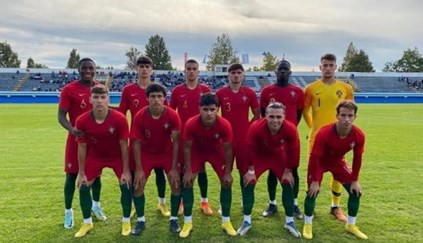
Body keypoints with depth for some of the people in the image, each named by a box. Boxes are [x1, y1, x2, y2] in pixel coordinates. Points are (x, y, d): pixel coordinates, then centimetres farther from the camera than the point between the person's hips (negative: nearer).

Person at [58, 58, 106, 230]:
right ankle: (68, 212, 20)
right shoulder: (69, 89, -10)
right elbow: (61, 115, -13)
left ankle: (96, 205, 34)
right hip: (77, 138, -4)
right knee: (72, 174, 3)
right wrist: (71, 129, -32)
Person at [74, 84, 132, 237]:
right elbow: (82, 147, -10)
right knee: (83, 187, 0)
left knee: (126, 185, -8)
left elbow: (123, 145, -18)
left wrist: (126, 171, -16)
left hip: (117, 156, -1)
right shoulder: (82, 121, -22)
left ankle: (126, 221, 15)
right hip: (95, 156, 2)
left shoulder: (119, 118, -27)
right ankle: (87, 223, 22)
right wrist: (81, 173, -6)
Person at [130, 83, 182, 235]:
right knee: (137, 185, -5)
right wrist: (139, 169, -16)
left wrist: (174, 168, -17)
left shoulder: (173, 115, -22)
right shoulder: (139, 117, -21)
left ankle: (173, 220, 12)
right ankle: (141, 221, 14)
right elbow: (136, 143, -14)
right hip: (147, 153, 0)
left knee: (176, 184, -7)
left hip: (167, 153, 0)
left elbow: (176, 142, -16)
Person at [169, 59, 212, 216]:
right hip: (182, 135, 0)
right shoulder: (177, 90, 2)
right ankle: (180, 201, 20)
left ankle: (204, 202, 18)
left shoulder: (205, 90, 1)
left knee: (201, 168, 7)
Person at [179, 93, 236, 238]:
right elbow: (187, 147, -19)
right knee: (187, 181, -11)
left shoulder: (224, 125, -33)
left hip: (217, 151, 1)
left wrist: (228, 172, -15)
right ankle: (187, 222, 4)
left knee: (226, 182, -6)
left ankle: (226, 221, 11)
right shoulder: (191, 124, -34)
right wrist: (188, 170, -18)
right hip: (197, 150, 0)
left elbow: (227, 148, -19)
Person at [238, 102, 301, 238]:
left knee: (288, 184, -2)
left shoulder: (291, 129, -32)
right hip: (259, 155, -1)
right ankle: (247, 221, 10)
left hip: (279, 156, 2)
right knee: (249, 184, -8)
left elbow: (293, 151, -15)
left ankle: (289, 222, 18)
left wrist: (288, 171, -6)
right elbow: (250, 148, -21)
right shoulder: (256, 127, -37)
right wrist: (251, 170, -12)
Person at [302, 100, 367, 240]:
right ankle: (308, 225, 6)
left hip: (338, 162, 4)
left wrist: (355, 180, -5)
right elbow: (314, 157, -27)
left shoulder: (359, 135, -25)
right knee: (313, 191, -15)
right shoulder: (324, 133, -37)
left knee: (356, 191, -1)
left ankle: (351, 225, 20)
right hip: (320, 162, -4)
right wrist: (315, 181, -24)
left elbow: (357, 158, -9)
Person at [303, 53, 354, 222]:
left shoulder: (346, 88, 1)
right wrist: (314, 127, 9)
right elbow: (304, 111, 7)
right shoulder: (311, 88, -3)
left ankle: (335, 207, 25)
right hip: (317, 137, -2)